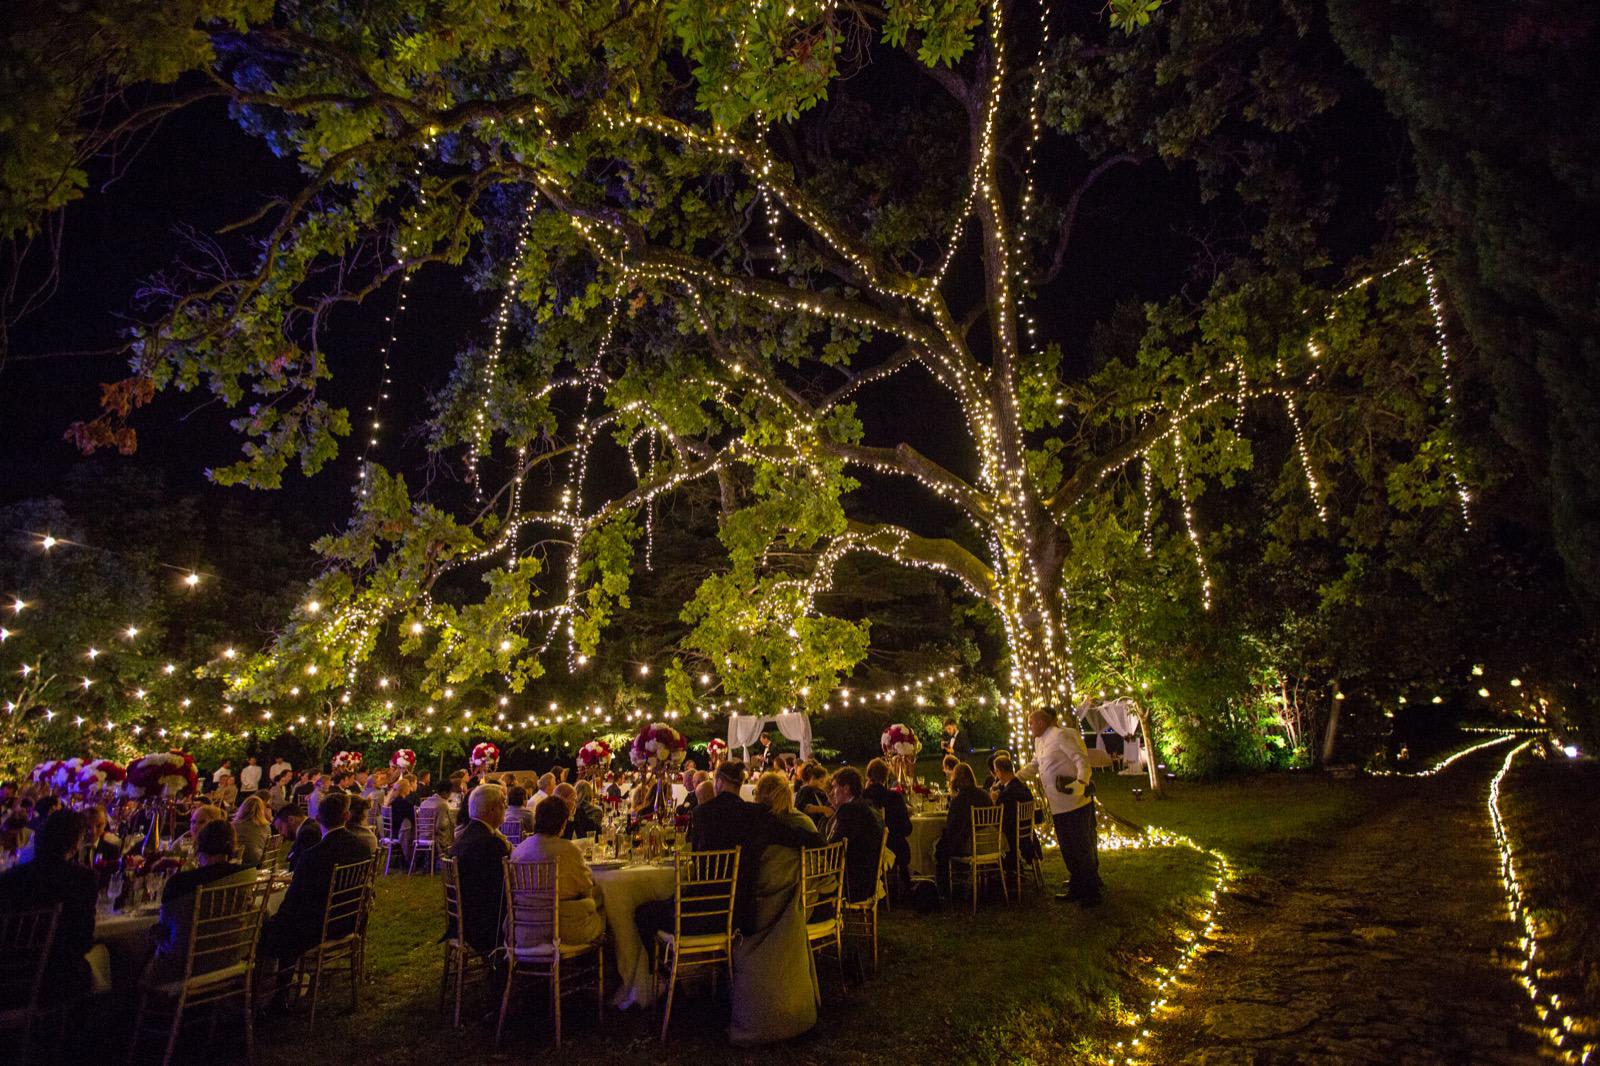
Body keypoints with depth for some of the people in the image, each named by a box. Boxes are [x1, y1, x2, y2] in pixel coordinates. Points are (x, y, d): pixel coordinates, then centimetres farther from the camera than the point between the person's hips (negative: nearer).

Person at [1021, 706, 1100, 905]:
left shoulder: (1061, 735, -14)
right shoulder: (1039, 741, 13)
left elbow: (1082, 759, -19)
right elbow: (1034, 766, 23)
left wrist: (1081, 782, -33)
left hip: (1075, 802, -9)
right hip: (1058, 806, 9)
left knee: (1083, 847, 0)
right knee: (1068, 849, 16)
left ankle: (1092, 893, 10)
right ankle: (1076, 889, 27)